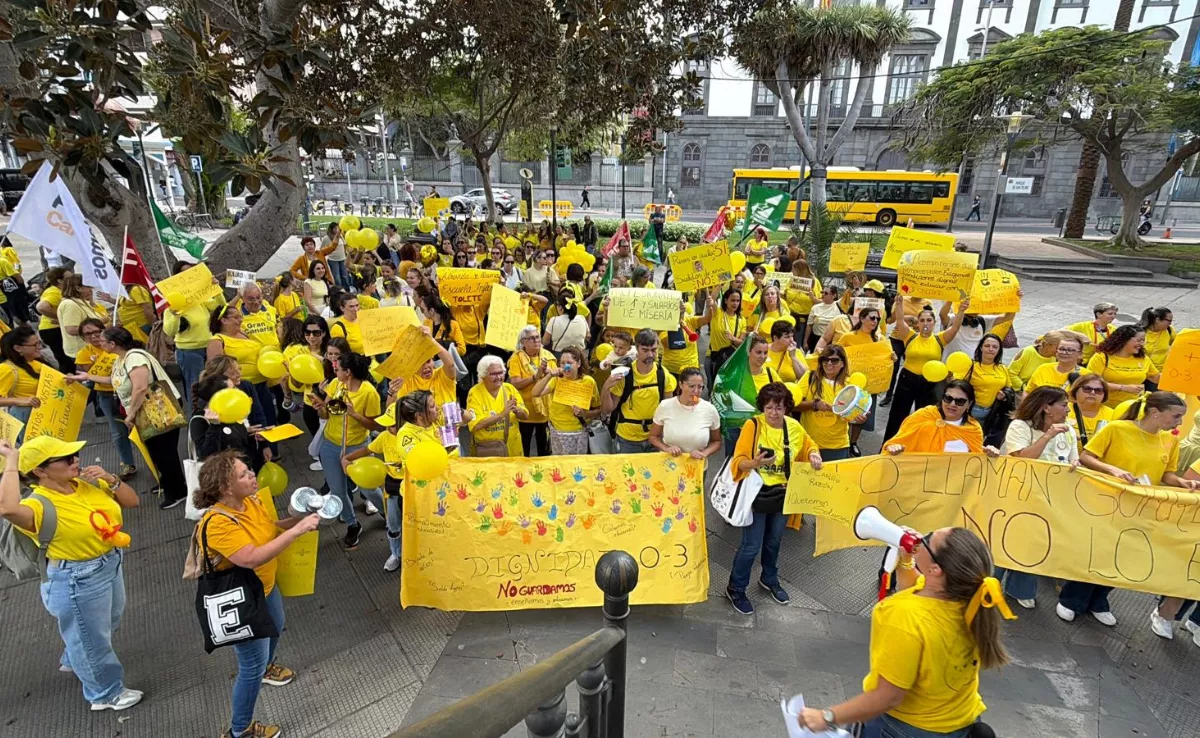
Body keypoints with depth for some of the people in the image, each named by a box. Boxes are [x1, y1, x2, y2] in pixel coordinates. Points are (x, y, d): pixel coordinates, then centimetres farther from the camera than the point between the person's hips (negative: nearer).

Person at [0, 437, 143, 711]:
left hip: (111, 563, 8)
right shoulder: (40, 505, -27)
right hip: (77, 579, -8)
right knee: (92, 638, 13)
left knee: (108, 622, 32)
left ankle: (72, 660, 61)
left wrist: (110, 480, -17)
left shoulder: (88, 484, -6)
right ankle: (106, 693, 35)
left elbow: (132, 501, 1)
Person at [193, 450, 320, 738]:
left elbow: (270, 527, 4)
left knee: (275, 629, 33)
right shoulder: (218, 523, -35)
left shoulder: (251, 500, -10)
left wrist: (300, 519, -14)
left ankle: (265, 667, 64)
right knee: (252, 666, 6)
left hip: (265, 587, 9)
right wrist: (297, 530, -42)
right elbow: (251, 558, -42)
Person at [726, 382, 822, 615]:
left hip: (782, 494, 5)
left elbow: (809, 447, 14)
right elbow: (738, 461, -19)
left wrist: (814, 454, -9)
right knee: (751, 546, 0)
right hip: (757, 493, -5)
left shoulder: (795, 427, -5)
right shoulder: (752, 425, -18)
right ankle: (735, 589, 21)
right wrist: (755, 463, -40)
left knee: (774, 541, 22)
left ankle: (769, 580, 47)